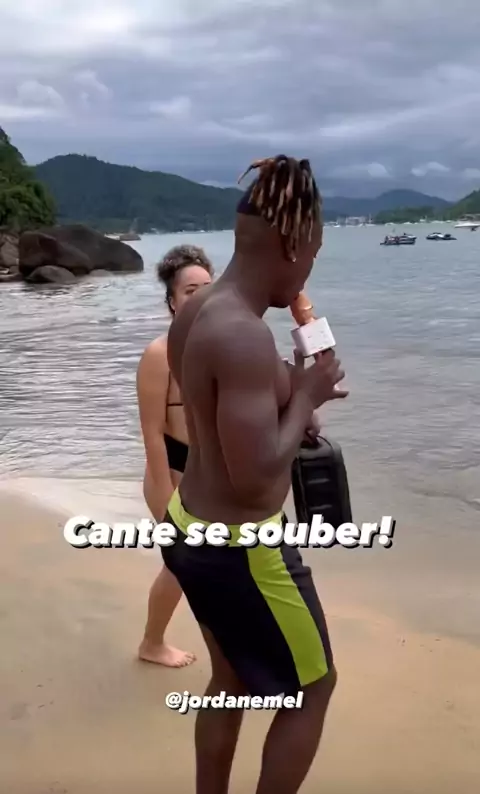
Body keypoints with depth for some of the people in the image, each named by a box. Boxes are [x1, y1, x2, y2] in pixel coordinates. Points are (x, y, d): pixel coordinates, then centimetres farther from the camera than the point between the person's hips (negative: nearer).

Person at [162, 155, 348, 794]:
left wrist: (293, 388, 10)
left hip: (191, 531, 9)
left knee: (232, 680, 27)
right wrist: (306, 396, -15)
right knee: (313, 688, 14)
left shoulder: (194, 316, 3)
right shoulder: (244, 334, -28)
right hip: (240, 549, -9)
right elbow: (256, 476, -28)